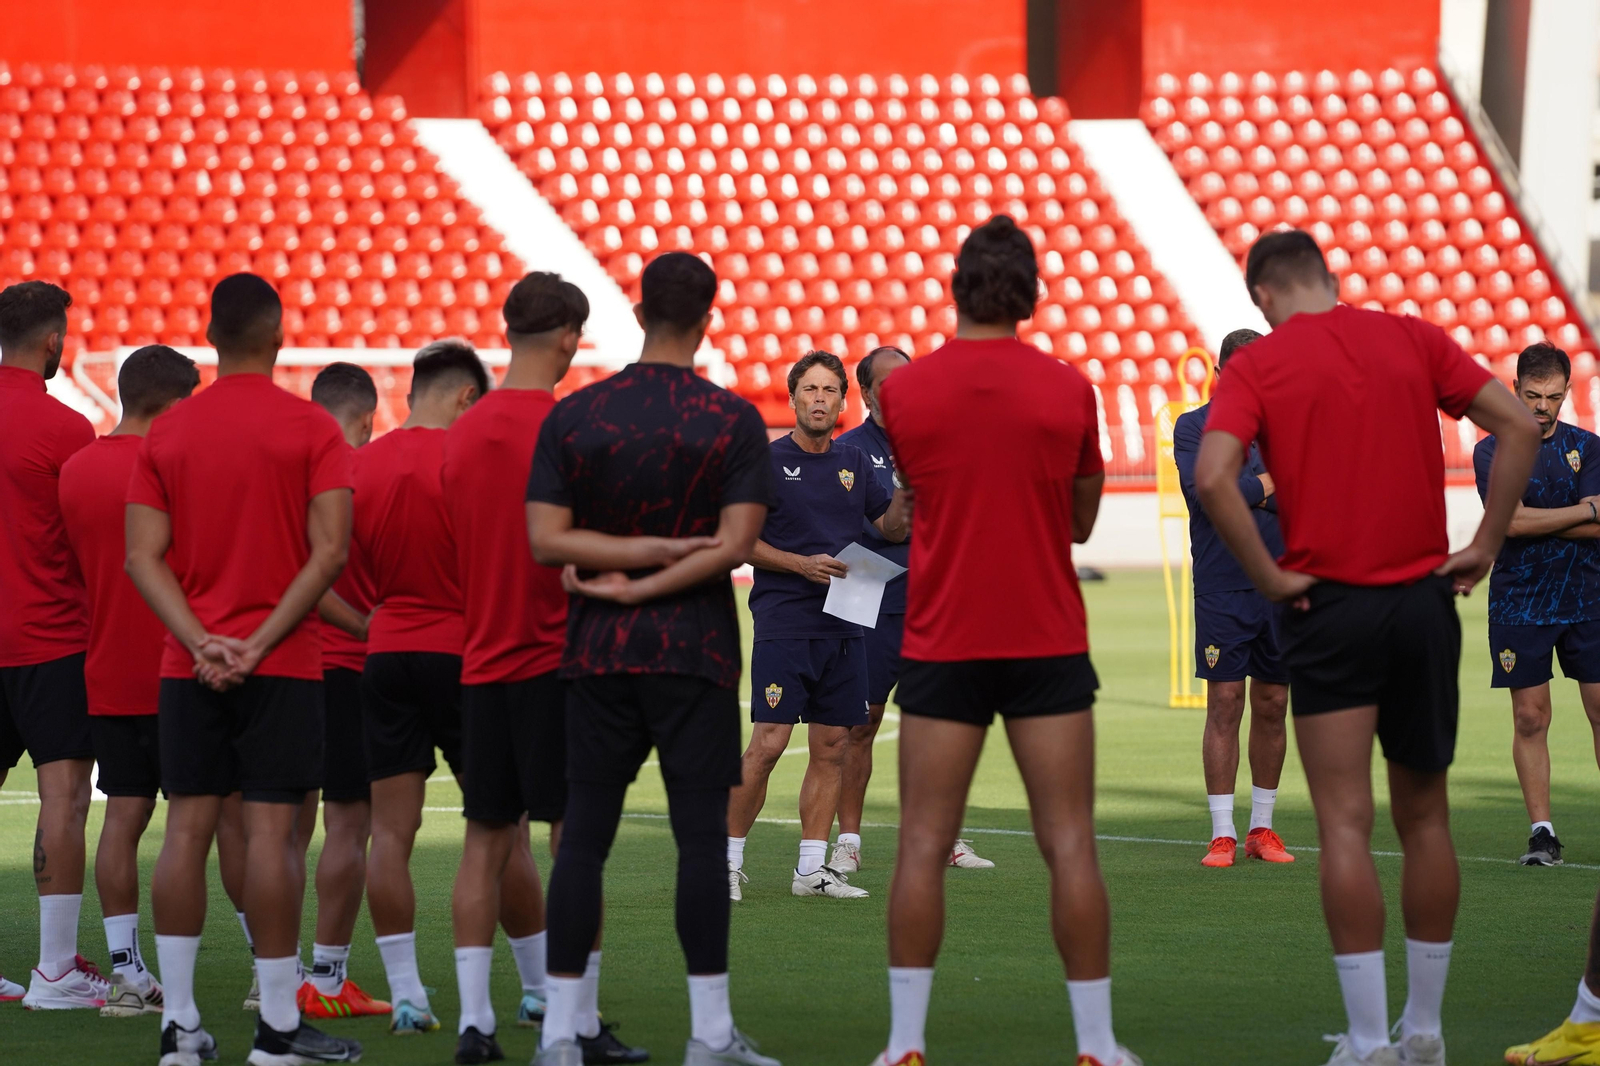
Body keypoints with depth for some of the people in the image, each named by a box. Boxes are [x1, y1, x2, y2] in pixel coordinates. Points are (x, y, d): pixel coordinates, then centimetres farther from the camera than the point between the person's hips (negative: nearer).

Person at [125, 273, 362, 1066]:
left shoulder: (166, 433, 6)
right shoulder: (311, 429, -4)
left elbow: (143, 558, -1)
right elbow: (329, 552, -12)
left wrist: (202, 644, -7)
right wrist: (260, 643, -12)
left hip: (189, 669, 3)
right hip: (282, 666, -3)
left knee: (186, 830, 4)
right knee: (271, 831, -4)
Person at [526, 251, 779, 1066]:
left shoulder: (571, 417, 2)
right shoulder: (734, 420, -4)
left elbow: (545, 539, -4)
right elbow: (735, 544, -11)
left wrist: (632, 556, -3)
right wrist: (669, 558, -6)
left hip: (596, 656, 2)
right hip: (695, 654, -2)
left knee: (583, 836, 4)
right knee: (701, 836, 1)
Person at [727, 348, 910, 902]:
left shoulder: (854, 463, 13)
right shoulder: (767, 462, -2)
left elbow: (893, 529, 17)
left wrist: (904, 487, -3)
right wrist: (801, 564, -13)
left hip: (843, 627, 6)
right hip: (784, 623, -5)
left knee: (832, 747, 5)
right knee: (768, 746, -12)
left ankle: (811, 867, 11)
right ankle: (728, 860, -1)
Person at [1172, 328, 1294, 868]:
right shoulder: (1195, 426, 2)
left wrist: (1243, 492, -11)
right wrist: (1270, 483, -6)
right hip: (1222, 587, -3)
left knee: (1272, 706, 6)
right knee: (1225, 704, -5)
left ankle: (1262, 827, 16)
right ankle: (1222, 834, -1)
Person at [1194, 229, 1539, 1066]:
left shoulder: (1258, 365, -3)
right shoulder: (1412, 340, 5)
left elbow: (1213, 477, -19)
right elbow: (1518, 427, -2)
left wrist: (1269, 578, -10)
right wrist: (1485, 544, 2)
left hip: (1329, 607, -3)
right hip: (1423, 598, 3)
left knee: (1345, 824, -2)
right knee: (1425, 818, 14)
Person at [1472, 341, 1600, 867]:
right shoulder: (1492, 451, -1)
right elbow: (1513, 520, -15)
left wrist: (1537, 522, -12)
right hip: (1518, 603, -1)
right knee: (1530, 718, -2)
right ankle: (1542, 832, 4)